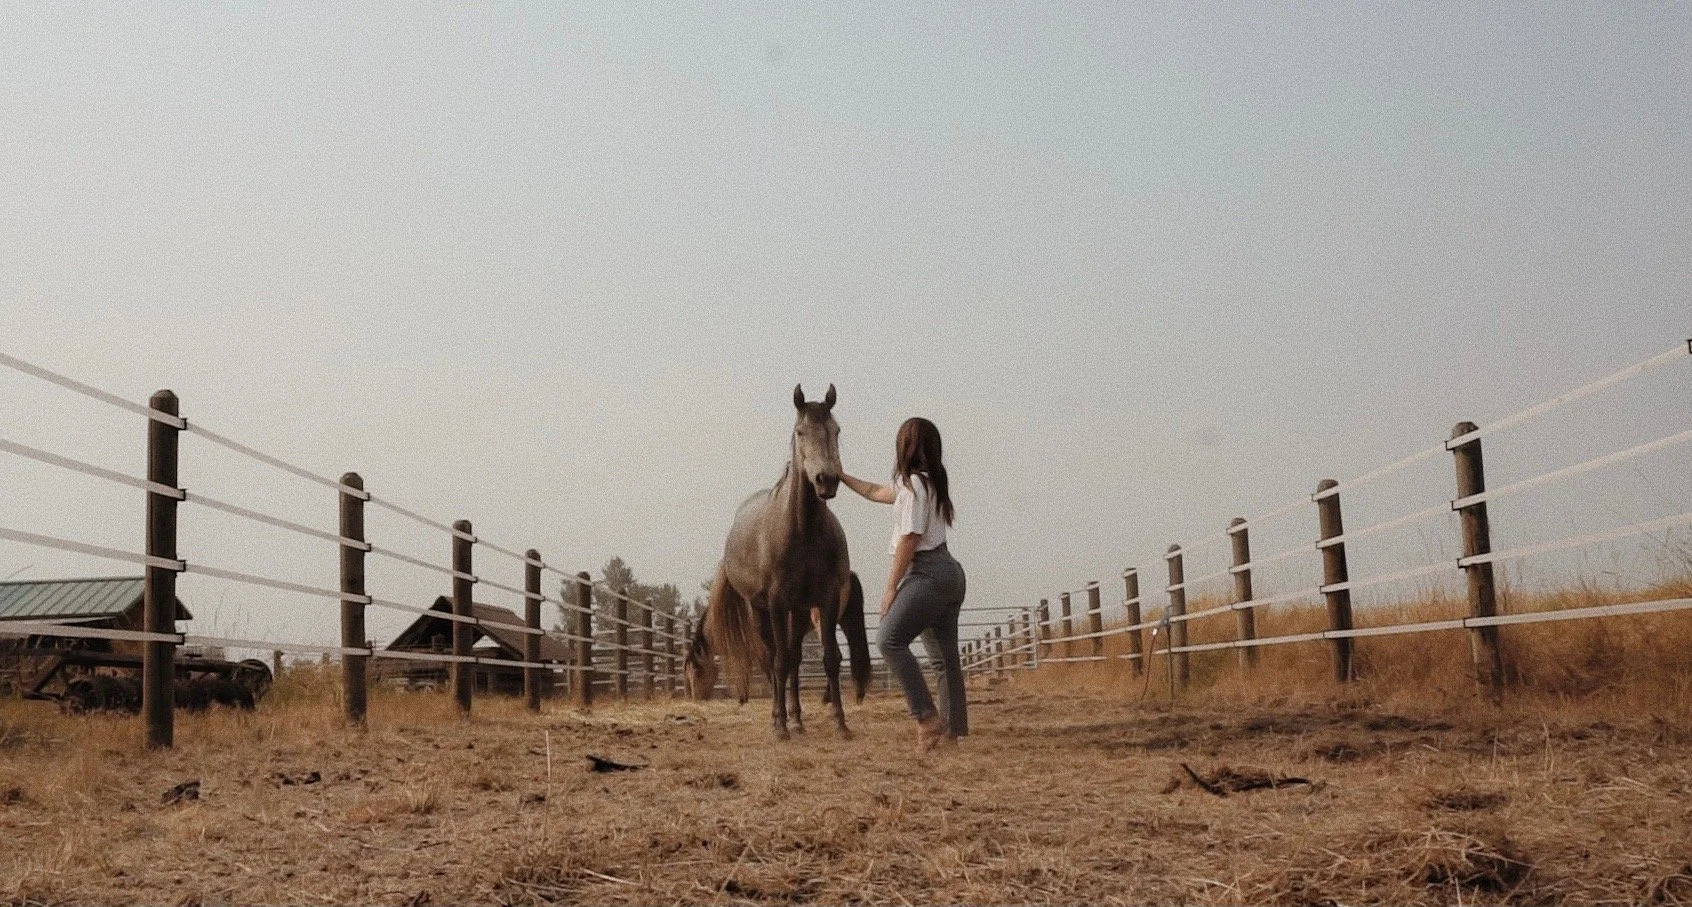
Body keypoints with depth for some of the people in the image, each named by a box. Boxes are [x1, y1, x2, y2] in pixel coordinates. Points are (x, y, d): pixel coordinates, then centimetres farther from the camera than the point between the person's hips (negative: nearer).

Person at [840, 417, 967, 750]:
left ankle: (927, 717, -23)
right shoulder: (931, 482, 20)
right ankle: (952, 729, 9)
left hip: (928, 572, -10)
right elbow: (877, 492, 34)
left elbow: (910, 538, -16)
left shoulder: (914, 483, -11)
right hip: (949, 572, 10)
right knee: (945, 655, 8)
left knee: (889, 639, -19)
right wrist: (843, 477, 41)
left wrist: (891, 587, -13)